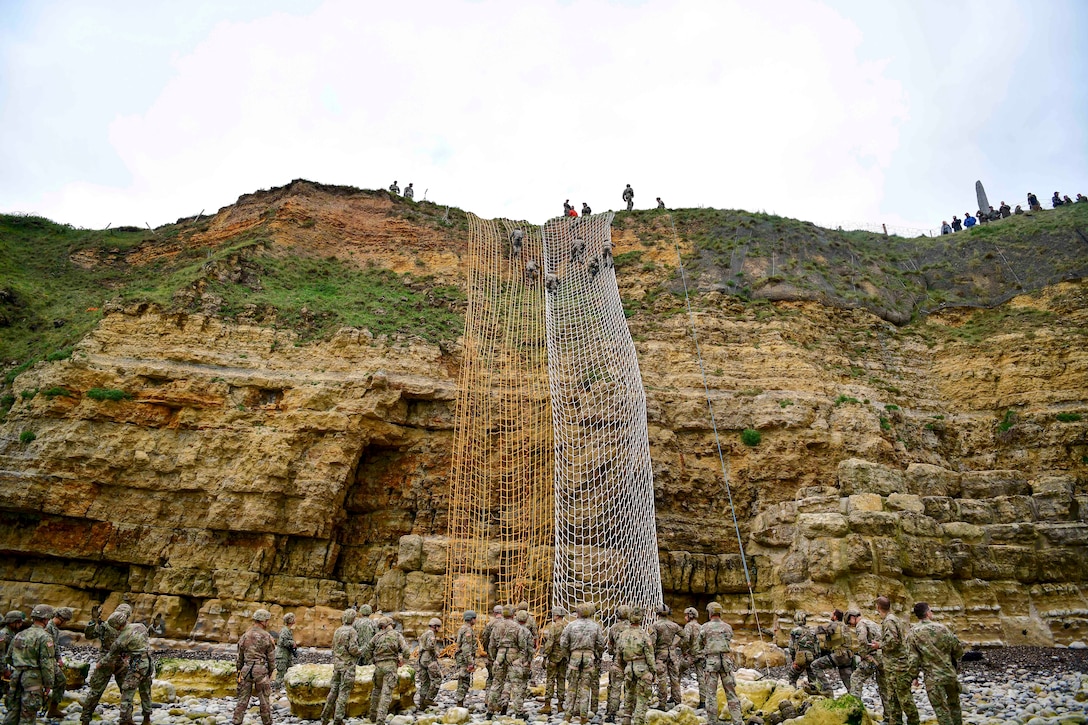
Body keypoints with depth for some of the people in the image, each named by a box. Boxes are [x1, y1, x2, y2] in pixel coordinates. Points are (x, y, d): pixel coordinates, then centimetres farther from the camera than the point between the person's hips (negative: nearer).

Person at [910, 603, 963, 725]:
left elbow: (914, 658, -9)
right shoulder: (941, 627, -5)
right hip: (950, 674, 2)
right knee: (954, 704, 24)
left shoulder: (913, 632, -9)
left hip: (932, 678, -2)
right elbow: (958, 650, 1)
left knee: (941, 710, 6)